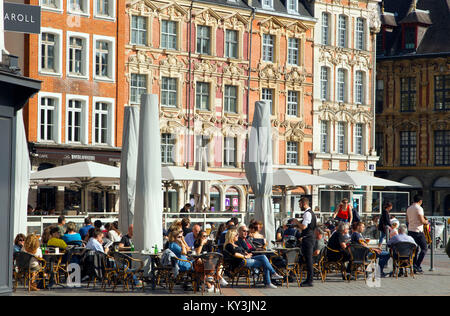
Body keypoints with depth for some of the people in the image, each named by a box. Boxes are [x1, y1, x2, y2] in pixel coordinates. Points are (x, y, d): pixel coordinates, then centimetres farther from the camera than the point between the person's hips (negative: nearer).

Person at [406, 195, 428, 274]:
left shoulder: (409, 209, 12)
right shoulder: (419, 208, -11)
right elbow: (422, 221, -16)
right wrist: (426, 222, 4)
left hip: (410, 231, 7)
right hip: (418, 231, -7)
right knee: (424, 248, 0)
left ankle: (414, 267, 9)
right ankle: (418, 265, -11)